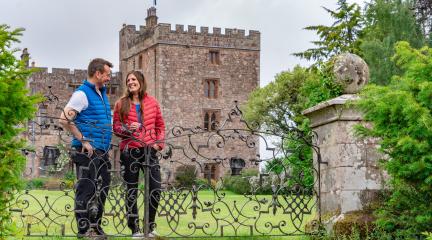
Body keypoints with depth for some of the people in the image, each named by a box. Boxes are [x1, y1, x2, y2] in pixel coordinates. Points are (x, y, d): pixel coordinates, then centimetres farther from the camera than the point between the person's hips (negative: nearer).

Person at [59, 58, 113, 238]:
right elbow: (64, 119, -19)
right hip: (87, 151, -9)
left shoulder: (102, 93, 17)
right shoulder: (82, 93, -11)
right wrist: (83, 140, -18)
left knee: (102, 189, 14)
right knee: (86, 190, -5)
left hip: (102, 152, 9)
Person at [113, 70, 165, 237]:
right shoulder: (121, 104, 4)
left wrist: (159, 143, -1)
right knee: (131, 191, 3)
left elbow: (160, 125, 12)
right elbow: (116, 127, 5)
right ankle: (135, 228, 14)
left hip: (149, 150, 1)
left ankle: (150, 225, 14)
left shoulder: (152, 102, 7)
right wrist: (127, 129, -15)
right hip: (129, 151, -1)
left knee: (156, 189, -4)